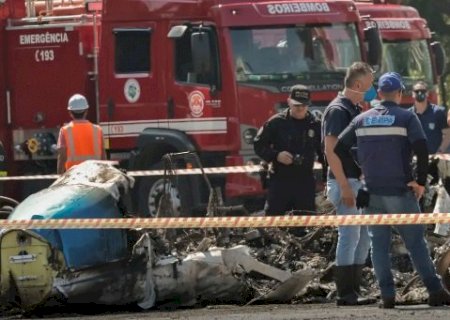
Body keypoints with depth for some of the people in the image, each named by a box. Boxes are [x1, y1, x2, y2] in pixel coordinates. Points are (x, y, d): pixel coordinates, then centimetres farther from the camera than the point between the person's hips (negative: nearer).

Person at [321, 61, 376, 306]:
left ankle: (354, 291, 15)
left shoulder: (355, 110, 16)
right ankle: (345, 294, -7)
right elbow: (331, 150, -20)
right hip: (345, 182, -10)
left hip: (358, 182, 10)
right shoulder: (338, 110, -13)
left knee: (363, 237, 11)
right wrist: (345, 187, -23)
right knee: (349, 236, -9)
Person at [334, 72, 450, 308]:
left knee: (379, 245, 7)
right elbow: (421, 149, -17)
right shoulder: (406, 118, -5)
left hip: (373, 193, 2)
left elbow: (339, 149, 4)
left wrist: (357, 172, 13)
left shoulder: (362, 120, 7)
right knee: (416, 243, 3)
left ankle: (387, 295, 1)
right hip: (401, 192, -2)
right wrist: (421, 181, -8)